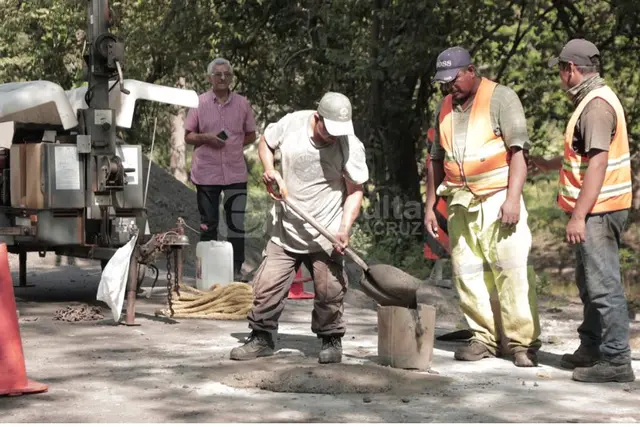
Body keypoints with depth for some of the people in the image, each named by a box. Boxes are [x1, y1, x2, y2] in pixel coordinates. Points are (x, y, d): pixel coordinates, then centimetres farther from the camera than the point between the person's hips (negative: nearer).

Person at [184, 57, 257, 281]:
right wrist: (206, 138, -14)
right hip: (206, 173, -1)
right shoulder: (199, 103, 2)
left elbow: (251, 135, 14)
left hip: (235, 172, 1)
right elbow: (188, 136, 5)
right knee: (208, 224, 7)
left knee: (236, 223, -1)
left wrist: (234, 143, -2)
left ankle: (236, 269, 8)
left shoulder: (242, 103, 5)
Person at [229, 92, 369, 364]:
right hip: (285, 229, 2)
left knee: (329, 291, -2)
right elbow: (265, 143, 13)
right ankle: (261, 337, 17)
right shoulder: (291, 124, -8)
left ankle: (331, 340, 19)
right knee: (266, 285, 1)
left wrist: (344, 230, -18)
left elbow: (355, 191, -7)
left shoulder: (351, 147, -13)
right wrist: (270, 171, -5)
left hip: (325, 234, -2)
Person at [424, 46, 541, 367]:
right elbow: (436, 160, 22)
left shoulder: (500, 98, -3)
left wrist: (513, 199, -18)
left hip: (497, 198, -6)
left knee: (511, 271, -9)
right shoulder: (445, 108, 16)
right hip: (460, 204, 6)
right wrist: (429, 205, 17)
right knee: (467, 273, 3)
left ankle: (524, 343, -5)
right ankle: (485, 338, 11)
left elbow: (518, 151, -9)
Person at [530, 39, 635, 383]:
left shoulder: (597, 105, -18)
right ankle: (591, 348, 29)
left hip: (597, 210, -11)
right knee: (589, 281, 19)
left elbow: (597, 163, -24)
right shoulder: (594, 100, 16)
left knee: (603, 284, -8)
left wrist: (578, 216, -25)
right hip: (594, 209, 11)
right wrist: (547, 165, 37)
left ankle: (616, 360, -5)